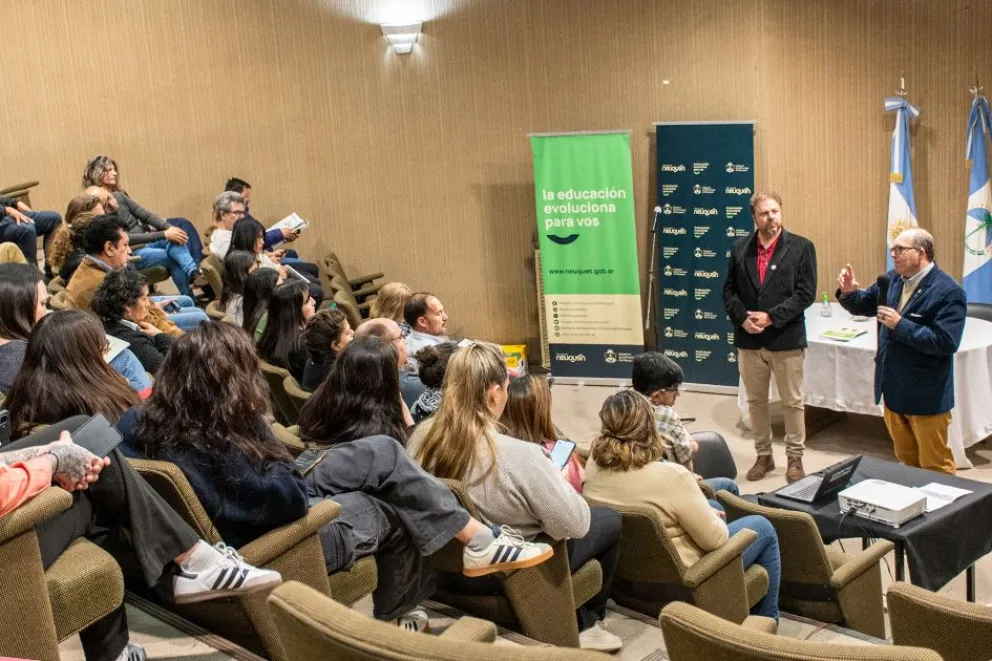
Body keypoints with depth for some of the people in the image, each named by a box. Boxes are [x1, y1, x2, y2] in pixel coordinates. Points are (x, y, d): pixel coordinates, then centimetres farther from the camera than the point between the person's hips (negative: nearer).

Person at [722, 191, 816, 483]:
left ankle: (795, 458, 20)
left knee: (792, 402, 7)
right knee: (756, 401, 12)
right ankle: (763, 456, 26)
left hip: (786, 339, -3)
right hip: (749, 339, 3)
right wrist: (742, 318, -11)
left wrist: (771, 317, -17)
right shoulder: (740, 248, 6)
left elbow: (806, 292, -9)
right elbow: (729, 290, 6)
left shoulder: (801, 247, -4)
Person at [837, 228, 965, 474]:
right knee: (906, 460, 20)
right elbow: (864, 305, 16)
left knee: (935, 466, 6)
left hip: (925, 395, -7)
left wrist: (900, 325, -25)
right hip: (893, 389, 7)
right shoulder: (892, 279, 5)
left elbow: (946, 342, -24)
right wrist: (849, 292, -6)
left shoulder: (948, 292, -17)